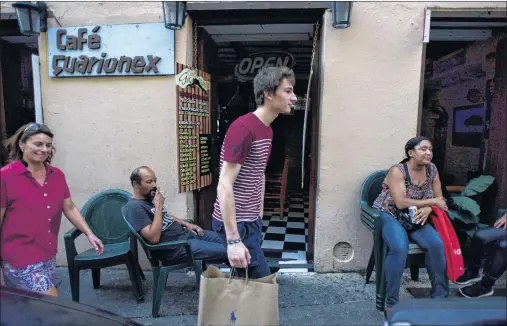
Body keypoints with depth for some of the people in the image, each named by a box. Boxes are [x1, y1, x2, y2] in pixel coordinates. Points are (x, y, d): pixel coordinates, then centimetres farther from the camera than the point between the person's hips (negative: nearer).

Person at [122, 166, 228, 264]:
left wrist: (187, 224, 11)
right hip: (174, 246, -10)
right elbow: (154, 238, -30)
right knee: (223, 251, -10)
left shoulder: (149, 198, 9)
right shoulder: (134, 207, -21)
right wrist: (158, 206, -25)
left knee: (218, 238, 16)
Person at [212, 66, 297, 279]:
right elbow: (224, 186, -24)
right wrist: (233, 240, -25)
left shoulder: (267, 130, 9)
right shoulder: (243, 128, -21)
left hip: (251, 220, 9)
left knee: (248, 280, 17)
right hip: (236, 223, -9)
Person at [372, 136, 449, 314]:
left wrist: (427, 209, -17)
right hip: (389, 215, -5)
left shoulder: (432, 169, 2)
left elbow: (439, 198, 6)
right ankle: (391, 302, -18)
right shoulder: (397, 170, -17)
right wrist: (432, 202, -16)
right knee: (400, 248, -33)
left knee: (437, 243, -22)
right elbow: (401, 203, -24)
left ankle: (440, 295, 0)